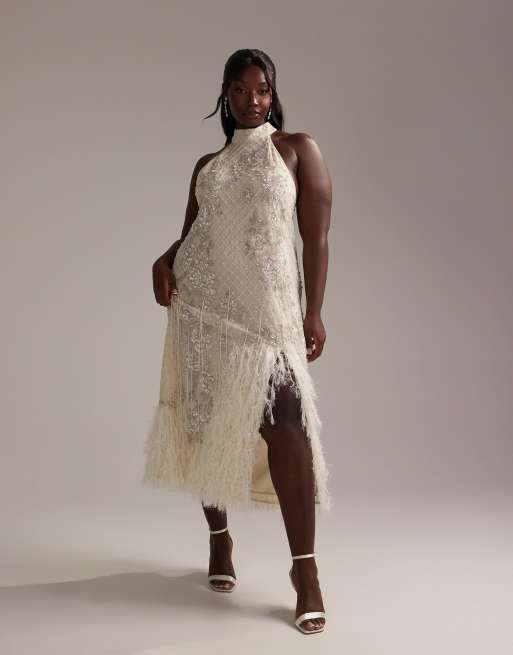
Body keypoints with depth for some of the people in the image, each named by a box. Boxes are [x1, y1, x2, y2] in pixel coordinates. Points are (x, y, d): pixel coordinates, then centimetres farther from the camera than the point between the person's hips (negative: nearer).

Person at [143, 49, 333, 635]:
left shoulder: (298, 148, 7)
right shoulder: (207, 164, 18)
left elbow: (316, 236, 1)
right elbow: (191, 232, 18)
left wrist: (313, 313, -6)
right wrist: (164, 261, -5)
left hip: (267, 306, -4)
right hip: (201, 302, 4)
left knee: (285, 422, -14)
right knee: (203, 422, 5)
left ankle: (304, 568, -10)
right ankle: (219, 538, 23)